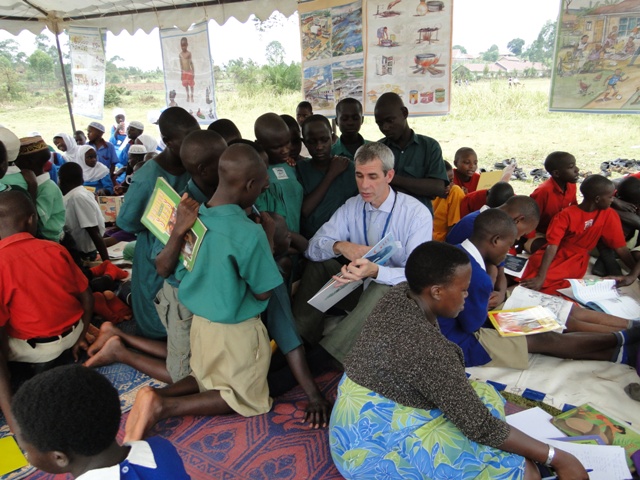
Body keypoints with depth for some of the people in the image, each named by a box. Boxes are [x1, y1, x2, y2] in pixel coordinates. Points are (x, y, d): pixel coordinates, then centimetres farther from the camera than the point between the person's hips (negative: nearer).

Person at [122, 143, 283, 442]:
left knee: (208, 381, 30)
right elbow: (262, 293, -15)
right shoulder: (250, 234, -26)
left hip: (199, 322, 7)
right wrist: (269, 245, -6)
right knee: (247, 399, 15)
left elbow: (180, 274, 5)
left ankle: (159, 395, 2)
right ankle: (164, 407, -3)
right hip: (236, 331, -6)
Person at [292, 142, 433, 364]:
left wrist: (374, 271, -44)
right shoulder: (351, 207, -1)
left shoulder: (417, 214, -15)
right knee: (318, 263, -14)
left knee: (380, 290, -37)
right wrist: (339, 246, -31)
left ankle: (324, 359, -29)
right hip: (359, 286, 5)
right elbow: (313, 247, -7)